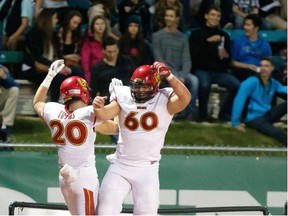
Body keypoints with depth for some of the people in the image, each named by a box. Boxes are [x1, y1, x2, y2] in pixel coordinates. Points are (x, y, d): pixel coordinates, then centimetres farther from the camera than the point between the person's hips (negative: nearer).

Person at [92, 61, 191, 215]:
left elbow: (185, 98, -24)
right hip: (120, 167, 2)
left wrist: (168, 76, -32)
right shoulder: (124, 98, 0)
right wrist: (98, 108, -37)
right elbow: (105, 114, -14)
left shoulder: (164, 101, -6)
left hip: (147, 169, -2)